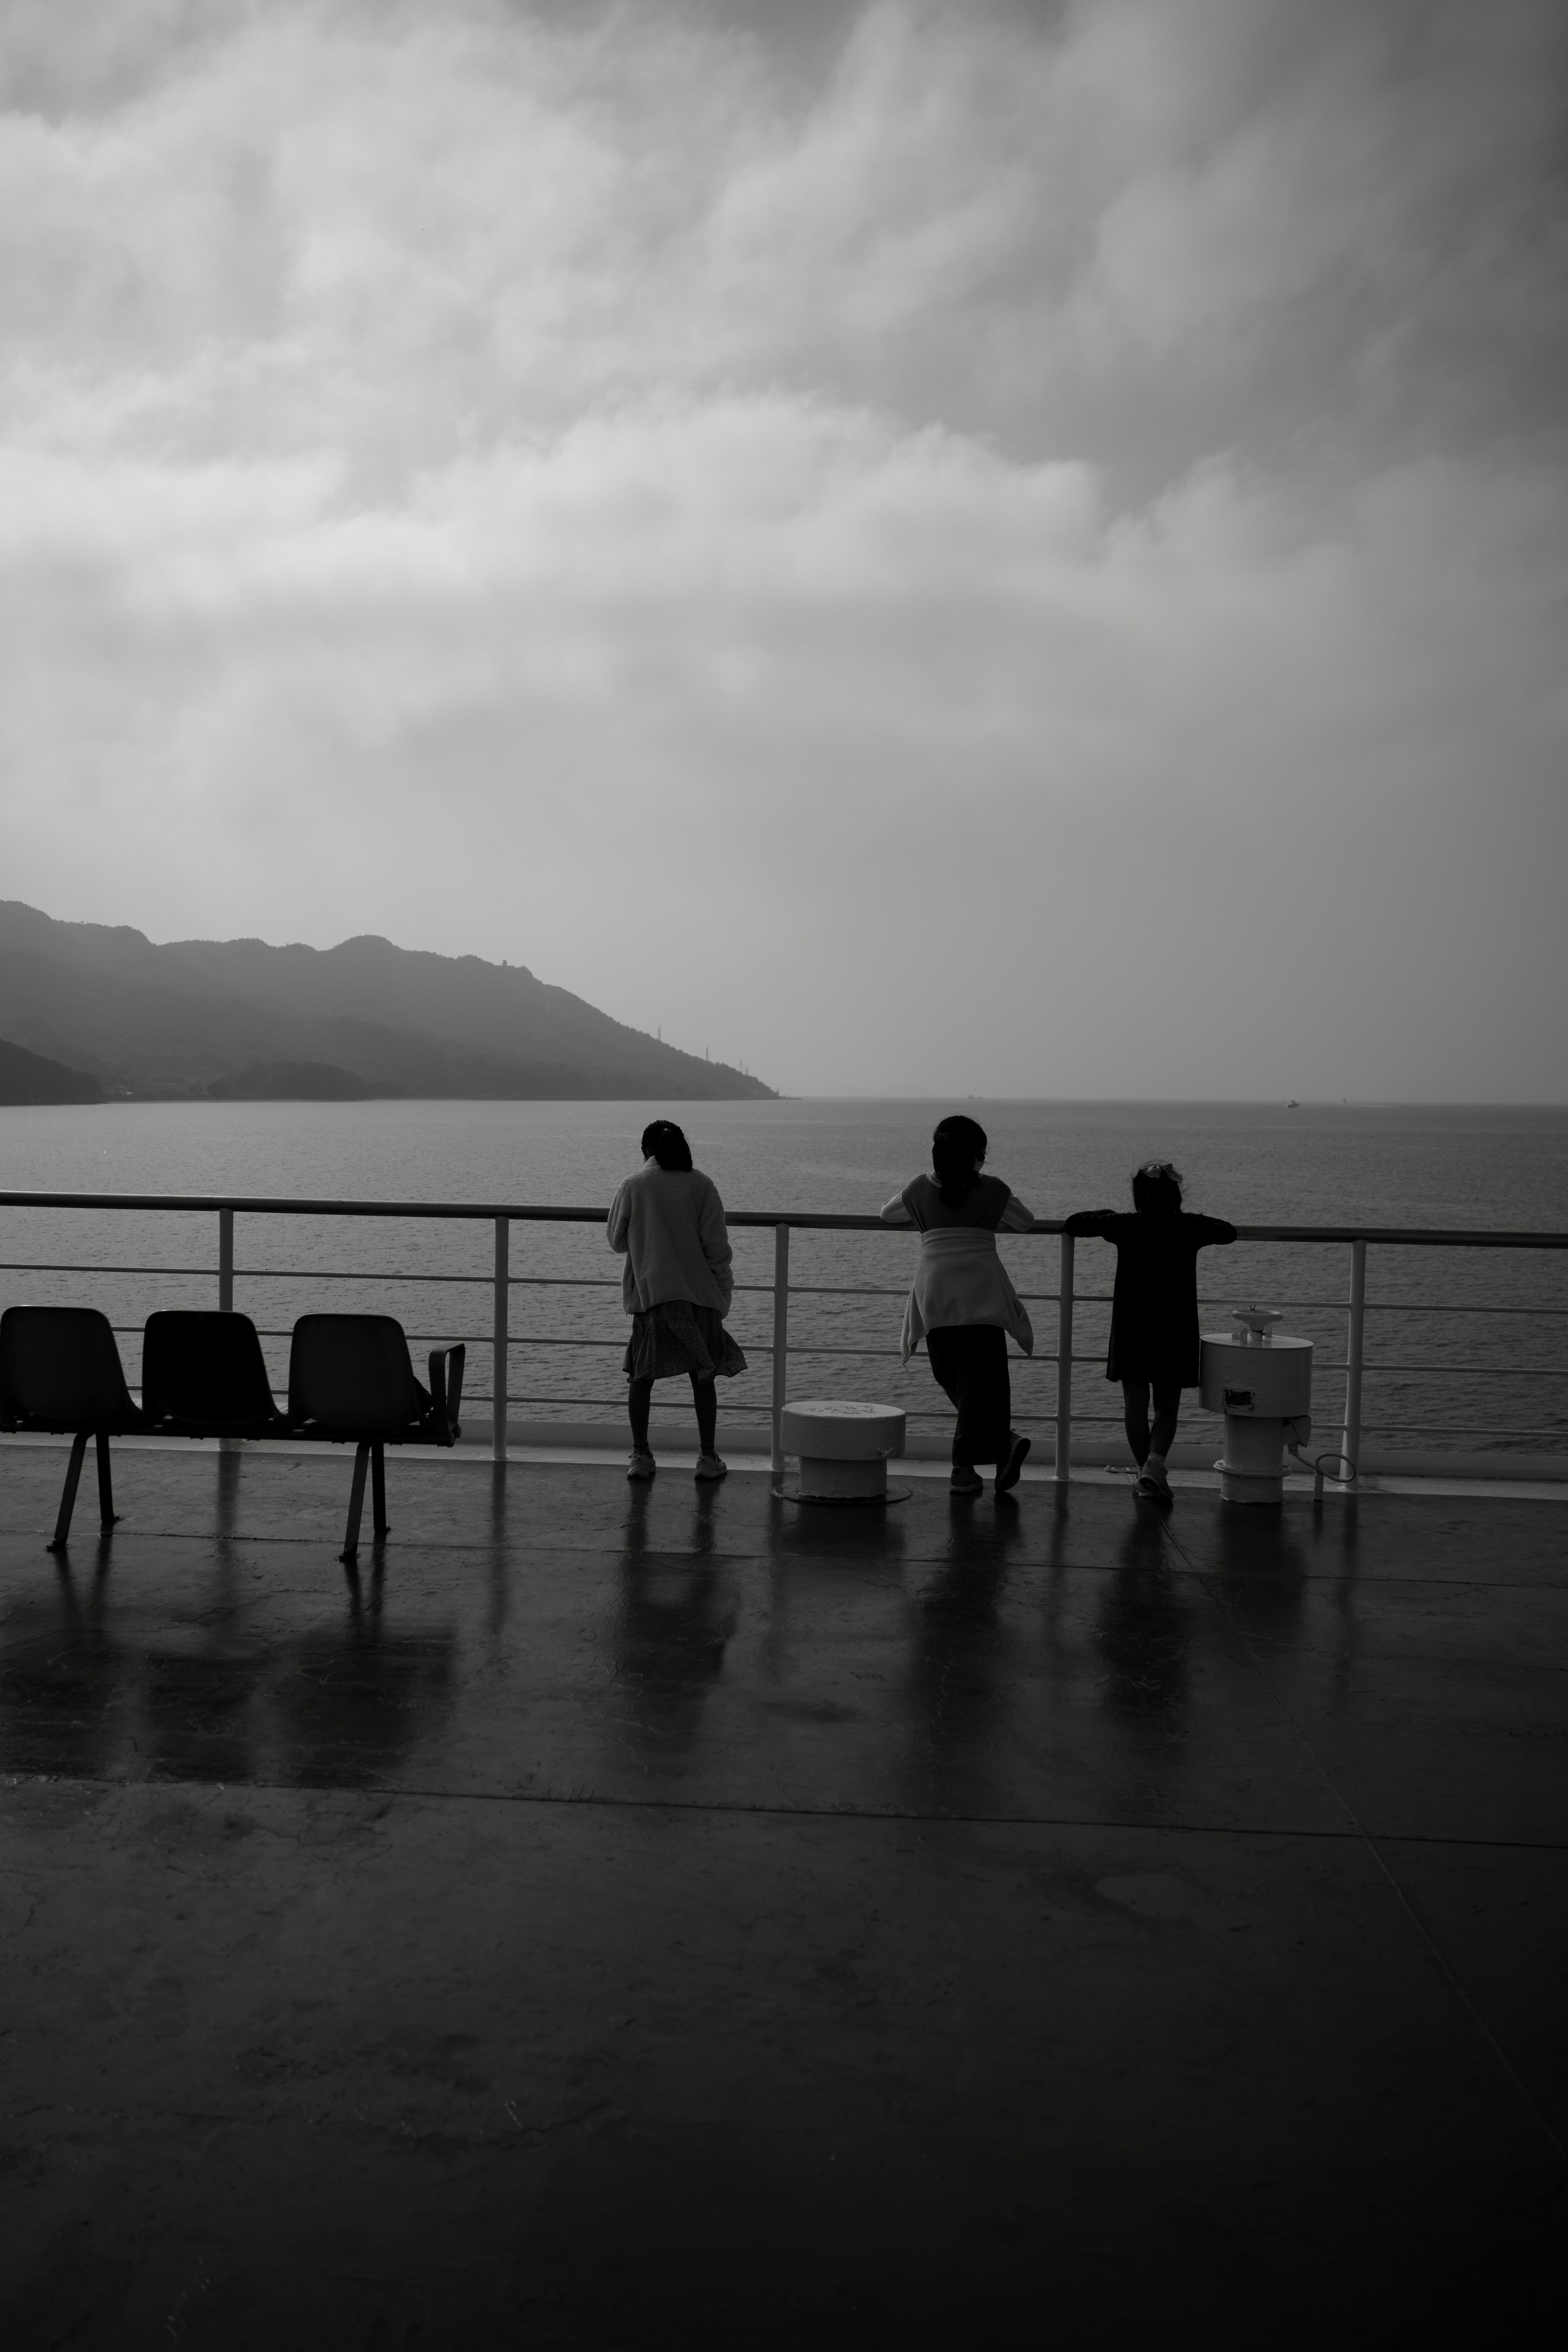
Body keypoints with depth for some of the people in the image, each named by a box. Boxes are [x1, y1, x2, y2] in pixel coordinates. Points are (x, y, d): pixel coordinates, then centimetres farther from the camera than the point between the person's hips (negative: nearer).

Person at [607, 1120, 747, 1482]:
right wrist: (725, 1289, 5)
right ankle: (708, 1458, 8)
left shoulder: (634, 1186, -2)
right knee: (703, 1376, 7)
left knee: (643, 1374, 9)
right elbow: (716, 1245, -4)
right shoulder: (702, 1186, -2)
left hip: (648, 1293, 0)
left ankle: (640, 1455, 8)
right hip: (698, 1293, 0)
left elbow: (617, 1241, 6)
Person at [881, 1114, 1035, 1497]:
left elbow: (887, 1214, 24)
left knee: (953, 1379, 10)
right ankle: (964, 1467, -4)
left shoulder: (920, 1190, 6)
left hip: (935, 1296, 1)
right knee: (981, 1379, 3)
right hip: (982, 1295, -1)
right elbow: (1026, 1222, 16)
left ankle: (1003, 1444, -2)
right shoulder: (992, 1190, 2)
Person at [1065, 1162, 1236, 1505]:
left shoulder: (1124, 1226, -6)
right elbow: (1229, 1232, 14)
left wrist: (1107, 1214, 17)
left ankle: (1146, 1472, 8)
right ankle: (1154, 1464, -15)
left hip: (1131, 1329, 0)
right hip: (1176, 1331, 1)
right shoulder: (1190, 1228, -4)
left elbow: (1074, 1222, 2)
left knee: (1135, 1404, 7)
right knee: (1167, 1407, 7)